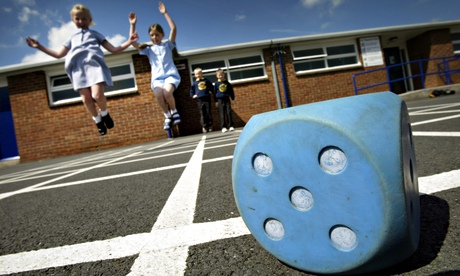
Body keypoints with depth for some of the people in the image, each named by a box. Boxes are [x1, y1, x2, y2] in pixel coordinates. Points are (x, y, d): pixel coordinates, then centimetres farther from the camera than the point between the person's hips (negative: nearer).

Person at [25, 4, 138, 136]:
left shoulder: (95, 34, 28)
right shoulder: (72, 38, 35)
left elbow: (114, 49, 19)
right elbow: (59, 54, 36)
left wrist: (129, 41, 6)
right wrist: (39, 46, 32)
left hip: (94, 62, -3)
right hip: (77, 67, 3)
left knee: (97, 95, -24)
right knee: (86, 99, -8)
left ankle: (104, 113, 6)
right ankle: (98, 120, 13)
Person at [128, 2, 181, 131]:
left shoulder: (168, 45, 14)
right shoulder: (148, 49, 18)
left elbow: (174, 29, 1)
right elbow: (133, 43, 7)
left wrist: (165, 13, -1)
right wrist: (133, 25, 1)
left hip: (171, 74, -2)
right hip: (157, 78, 2)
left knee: (167, 92, -33)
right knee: (158, 95, -30)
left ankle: (174, 111, -6)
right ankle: (167, 116, -6)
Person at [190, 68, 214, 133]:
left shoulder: (206, 81, 9)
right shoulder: (195, 83, 9)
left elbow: (212, 86, 19)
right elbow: (191, 90, 16)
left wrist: (211, 91, 4)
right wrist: (193, 95, 1)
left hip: (207, 99, 0)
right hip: (200, 100, 0)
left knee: (208, 113, 2)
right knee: (202, 114, 0)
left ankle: (210, 126, 11)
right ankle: (204, 127, 3)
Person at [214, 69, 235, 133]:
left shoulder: (227, 82, 6)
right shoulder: (216, 83, 2)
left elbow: (231, 90, 13)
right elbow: (215, 92, 6)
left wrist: (233, 98, 10)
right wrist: (216, 101, 4)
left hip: (227, 99, 1)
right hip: (220, 99, -1)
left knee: (229, 113, -1)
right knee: (222, 114, -2)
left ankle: (231, 126, 3)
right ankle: (223, 127, -1)